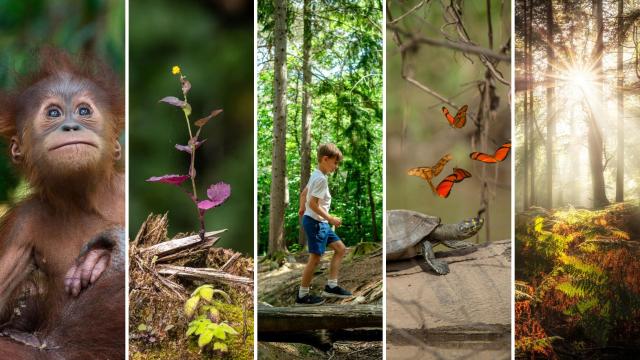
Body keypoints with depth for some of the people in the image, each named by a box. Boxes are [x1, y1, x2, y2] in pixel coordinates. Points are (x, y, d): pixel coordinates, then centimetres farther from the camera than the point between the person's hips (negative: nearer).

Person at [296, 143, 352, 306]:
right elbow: (313, 204, -24)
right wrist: (331, 219, -19)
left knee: (340, 248, 11)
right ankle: (302, 296, 4)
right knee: (315, 258, -5)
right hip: (315, 222, -10)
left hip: (321, 222, 10)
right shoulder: (321, 179, -19)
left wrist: (302, 208, 36)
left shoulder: (315, 174, 11)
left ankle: (331, 286, 13)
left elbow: (303, 193, 22)